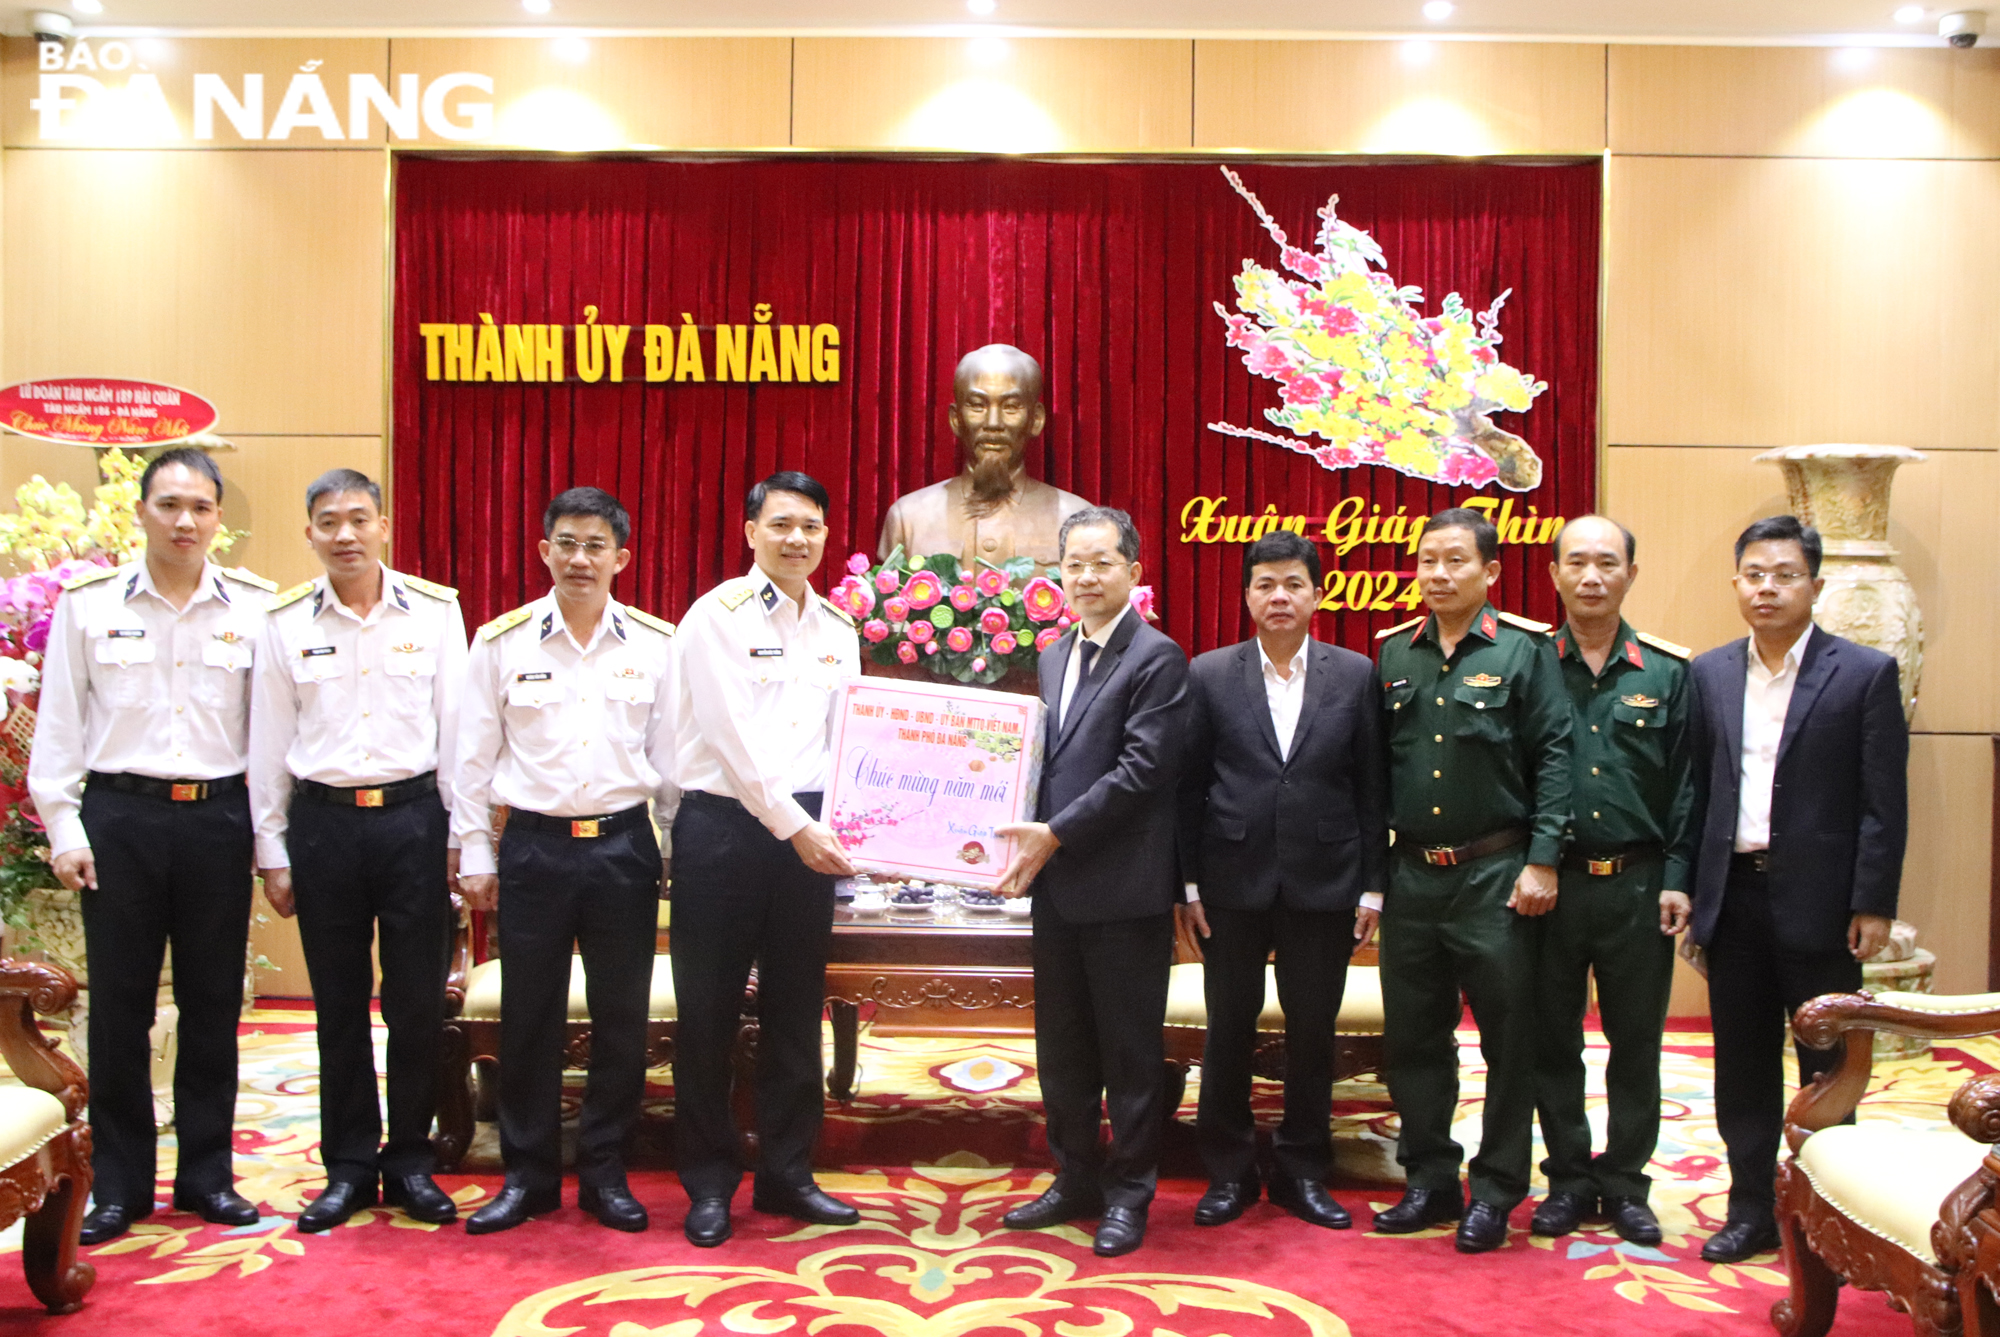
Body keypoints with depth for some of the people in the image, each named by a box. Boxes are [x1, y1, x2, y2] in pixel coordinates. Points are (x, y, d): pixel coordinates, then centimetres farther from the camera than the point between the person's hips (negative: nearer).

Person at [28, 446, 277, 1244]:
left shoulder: (254, 606, 1)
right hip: (120, 818, 0)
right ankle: (119, 1184, 18)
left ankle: (206, 1174, 21)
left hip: (218, 819, 1)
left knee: (213, 1004, 8)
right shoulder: (88, 603, 1)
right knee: (118, 1005, 5)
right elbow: (58, 726, 4)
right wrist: (64, 830, -2)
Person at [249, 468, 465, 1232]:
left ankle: (411, 1162, 19)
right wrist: (272, 852, 5)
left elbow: (456, 730, 2)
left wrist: (463, 838, 1)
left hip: (412, 817, -1)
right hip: (323, 822, 1)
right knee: (339, 1004, 9)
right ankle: (348, 1167, 21)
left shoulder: (435, 610, 0)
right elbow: (268, 745, 6)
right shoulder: (285, 622, 2)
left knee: (418, 1001, 4)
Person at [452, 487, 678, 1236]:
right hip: (534, 845, 0)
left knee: (622, 1019, 7)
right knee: (528, 1018, 7)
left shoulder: (657, 645, 2)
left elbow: (670, 755, 7)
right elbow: (474, 756, 5)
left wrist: (680, 849, 6)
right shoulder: (502, 641, 1)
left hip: (623, 845, 1)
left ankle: (605, 1173, 21)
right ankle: (528, 1174, 21)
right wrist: (475, 855, 3)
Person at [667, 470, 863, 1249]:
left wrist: (841, 828, -5)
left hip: (807, 834, 5)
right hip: (724, 827, -5)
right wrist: (794, 827, -18)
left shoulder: (838, 630, 12)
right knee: (709, 1009, 3)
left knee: (796, 1010, 11)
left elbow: (844, 739, 10)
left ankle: (786, 1173, 23)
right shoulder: (718, 616, -6)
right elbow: (737, 737, -14)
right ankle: (708, 1182, 17)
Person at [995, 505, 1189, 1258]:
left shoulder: (1157, 658, -9)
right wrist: (1030, 844, 3)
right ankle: (1077, 1179, 28)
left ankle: (1128, 1194, 16)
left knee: (1130, 1048, 4)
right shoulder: (1054, 658, 15)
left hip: (1123, 887, -7)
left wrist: (1056, 834, -19)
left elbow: (1142, 768, -17)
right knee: (1061, 1046, 14)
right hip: (1056, 885, 7)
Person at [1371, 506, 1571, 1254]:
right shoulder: (1393, 654, 8)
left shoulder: (1524, 650, -4)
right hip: (1412, 876, 4)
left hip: (1494, 876, -4)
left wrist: (1541, 861, -13)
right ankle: (1430, 1182, 24)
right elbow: (1376, 767, 10)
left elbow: (1553, 757, -7)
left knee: (1508, 1038, 4)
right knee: (1411, 1036, 10)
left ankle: (1495, 1192, 17)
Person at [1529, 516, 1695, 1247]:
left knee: (1636, 1042, 8)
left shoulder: (1669, 671, 4)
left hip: (1638, 886, 1)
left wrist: (1677, 878, -4)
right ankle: (1568, 1179, 23)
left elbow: (1686, 784, 4)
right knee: (1552, 1041, 8)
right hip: (1549, 884, 0)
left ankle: (1624, 1184, 22)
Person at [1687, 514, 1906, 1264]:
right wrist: (1684, 887, 4)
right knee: (1742, 1065, 10)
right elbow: (1696, 788, 8)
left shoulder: (1864, 674, -4)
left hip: (1818, 902, -4)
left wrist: (1873, 905, -10)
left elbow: (1884, 803, -6)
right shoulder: (1710, 674, 7)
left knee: (1827, 1068, 7)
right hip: (1733, 895, 4)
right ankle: (1753, 1210, 22)